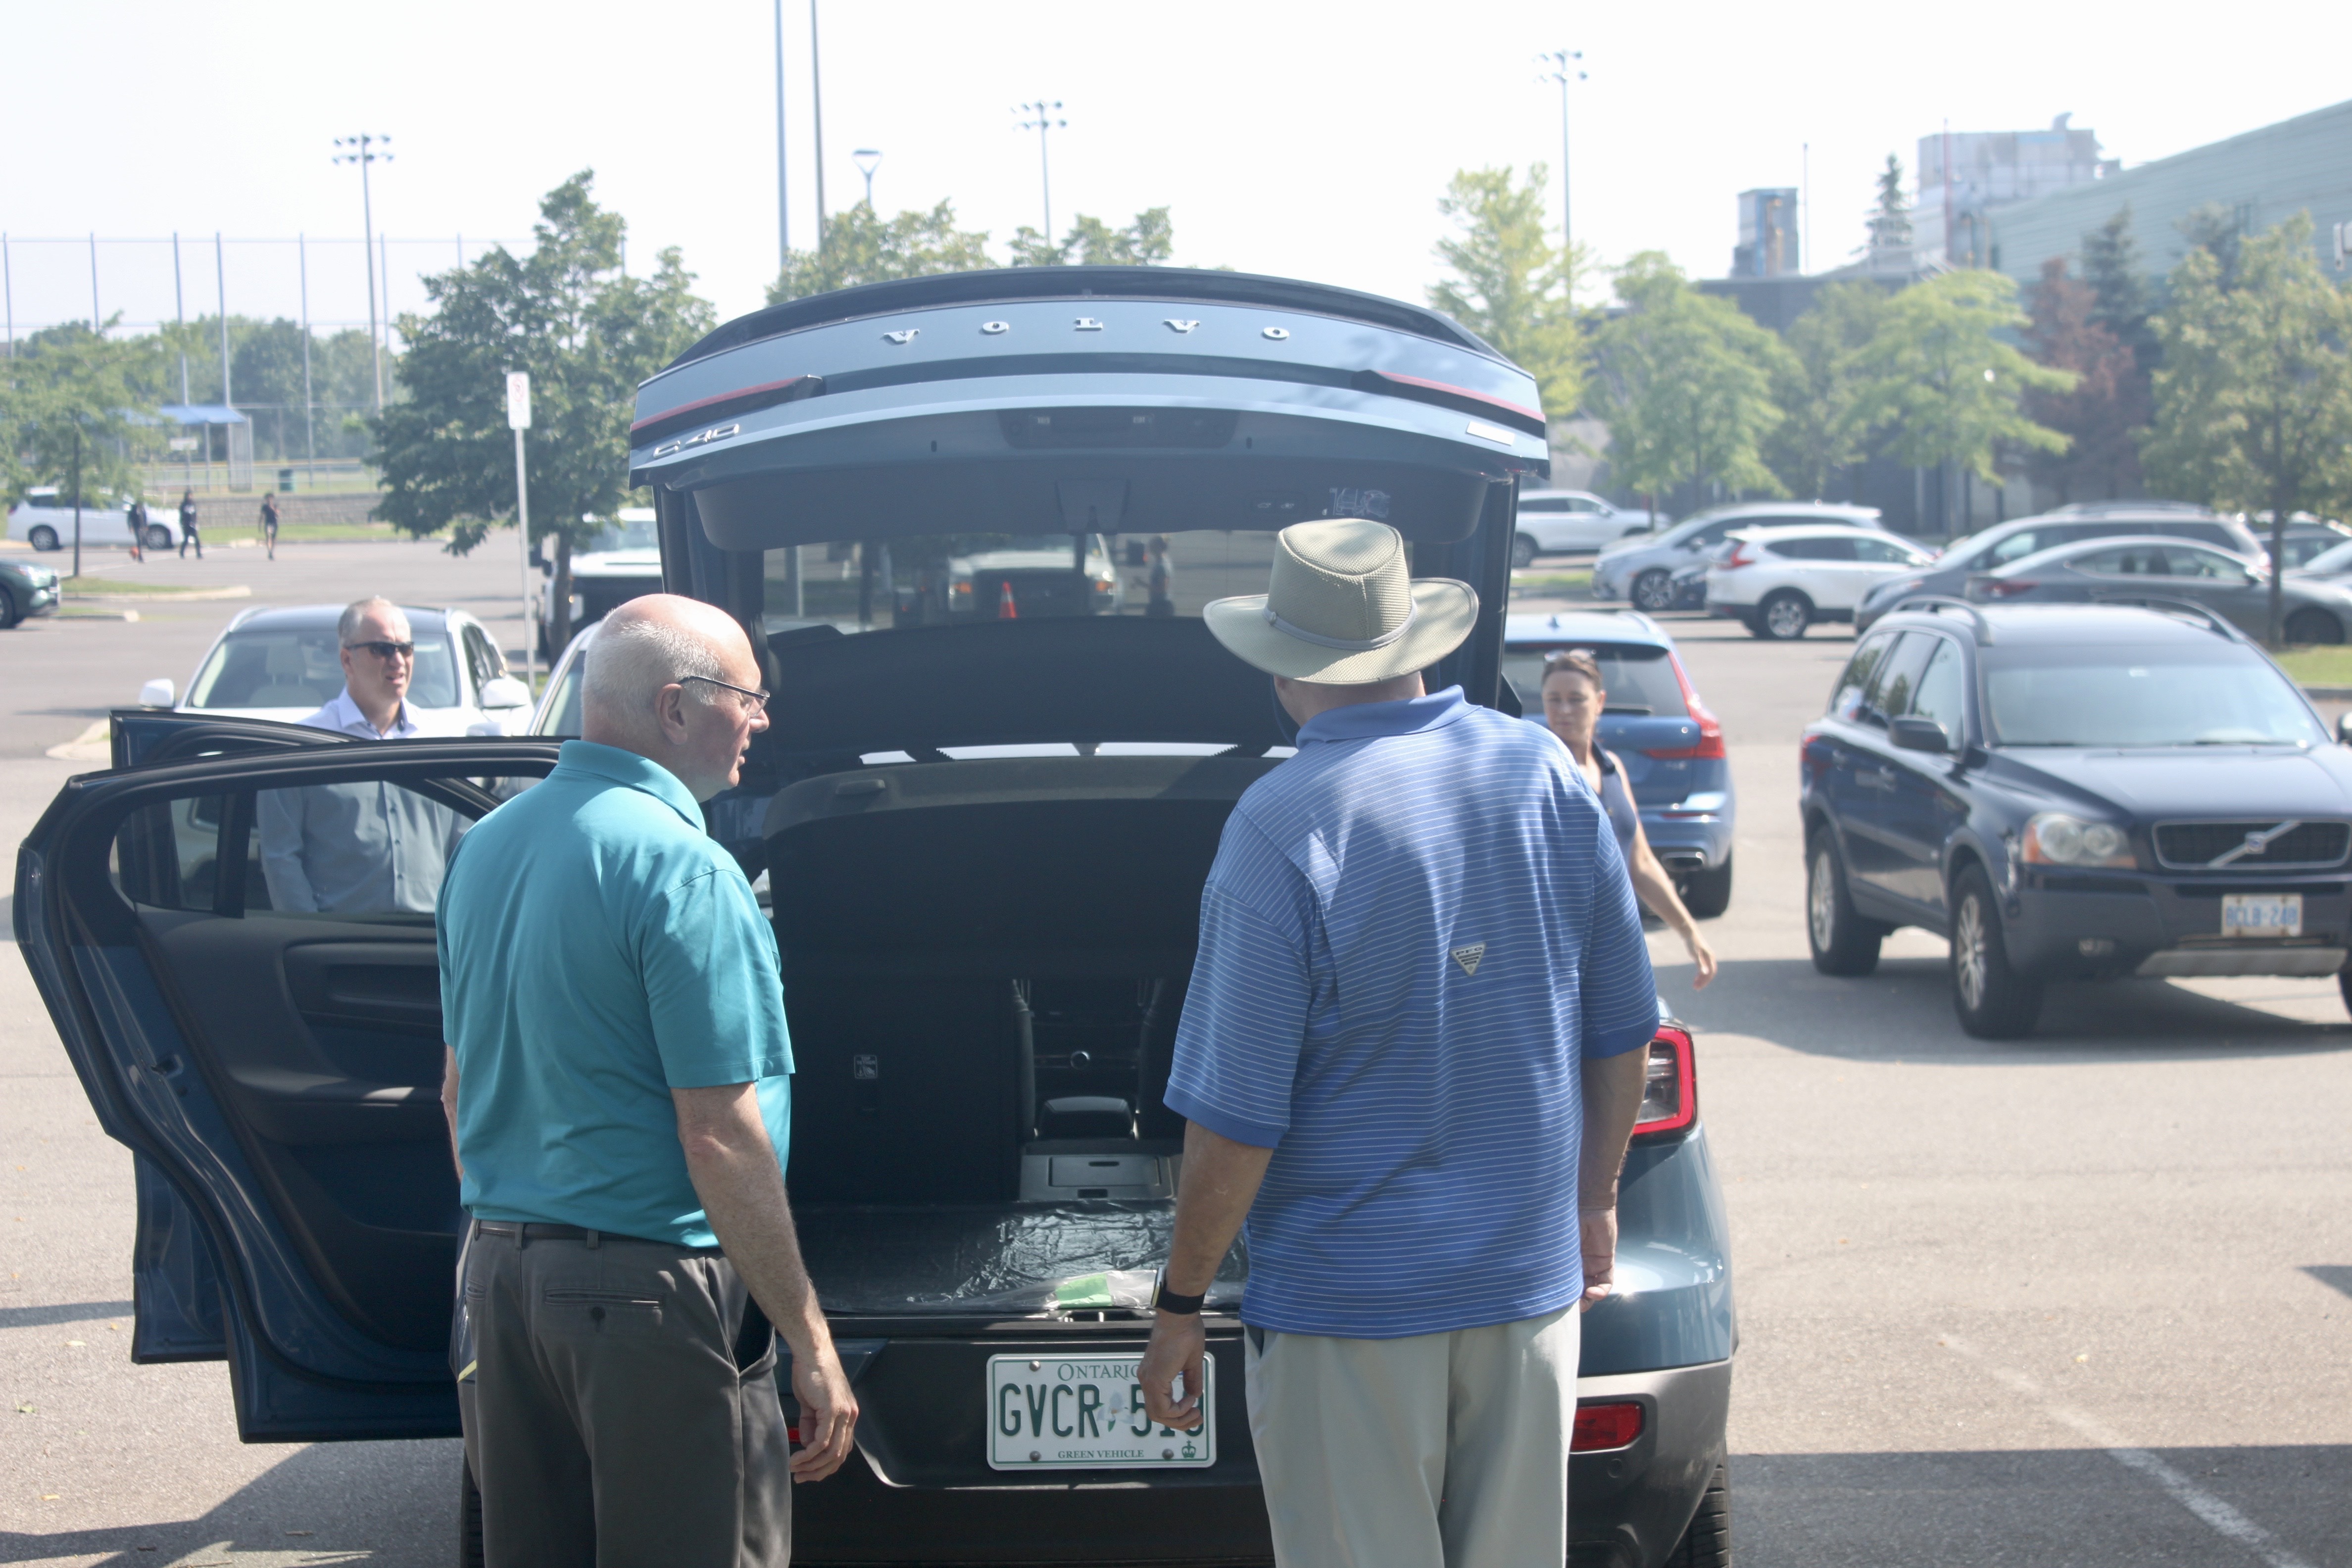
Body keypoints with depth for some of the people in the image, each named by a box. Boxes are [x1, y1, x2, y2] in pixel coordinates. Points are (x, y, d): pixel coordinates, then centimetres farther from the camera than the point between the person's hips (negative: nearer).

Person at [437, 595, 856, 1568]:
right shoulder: (680, 868, -15)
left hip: (498, 1268, 8)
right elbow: (718, 1136, -18)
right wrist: (810, 1344, -15)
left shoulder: (487, 847, 10)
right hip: (648, 1286, -8)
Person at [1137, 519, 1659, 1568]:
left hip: (1348, 1300, -5)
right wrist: (1593, 1201, 21)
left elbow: (1237, 1119, -17)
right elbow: (1621, 1033, 8)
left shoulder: (1283, 829, -17)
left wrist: (1179, 1305, -6)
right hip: (1530, 1282, 5)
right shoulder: (1546, 775, 0)